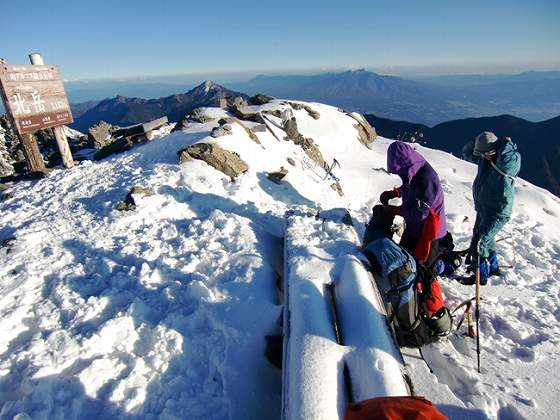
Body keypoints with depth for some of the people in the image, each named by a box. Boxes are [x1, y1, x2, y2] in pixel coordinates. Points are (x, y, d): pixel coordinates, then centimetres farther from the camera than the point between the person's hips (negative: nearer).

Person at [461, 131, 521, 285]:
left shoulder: (513, 159, -19)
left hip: (498, 212, -8)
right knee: (485, 237, 21)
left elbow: (506, 162, -43)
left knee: (480, 239, -8)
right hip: (483, 207, 8)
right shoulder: (484, 157, 0)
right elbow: (467, 153, 13)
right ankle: (493, 267, 42)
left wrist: (507, 143, -24)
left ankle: (481, 275, 8)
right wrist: (477, 141, -5)